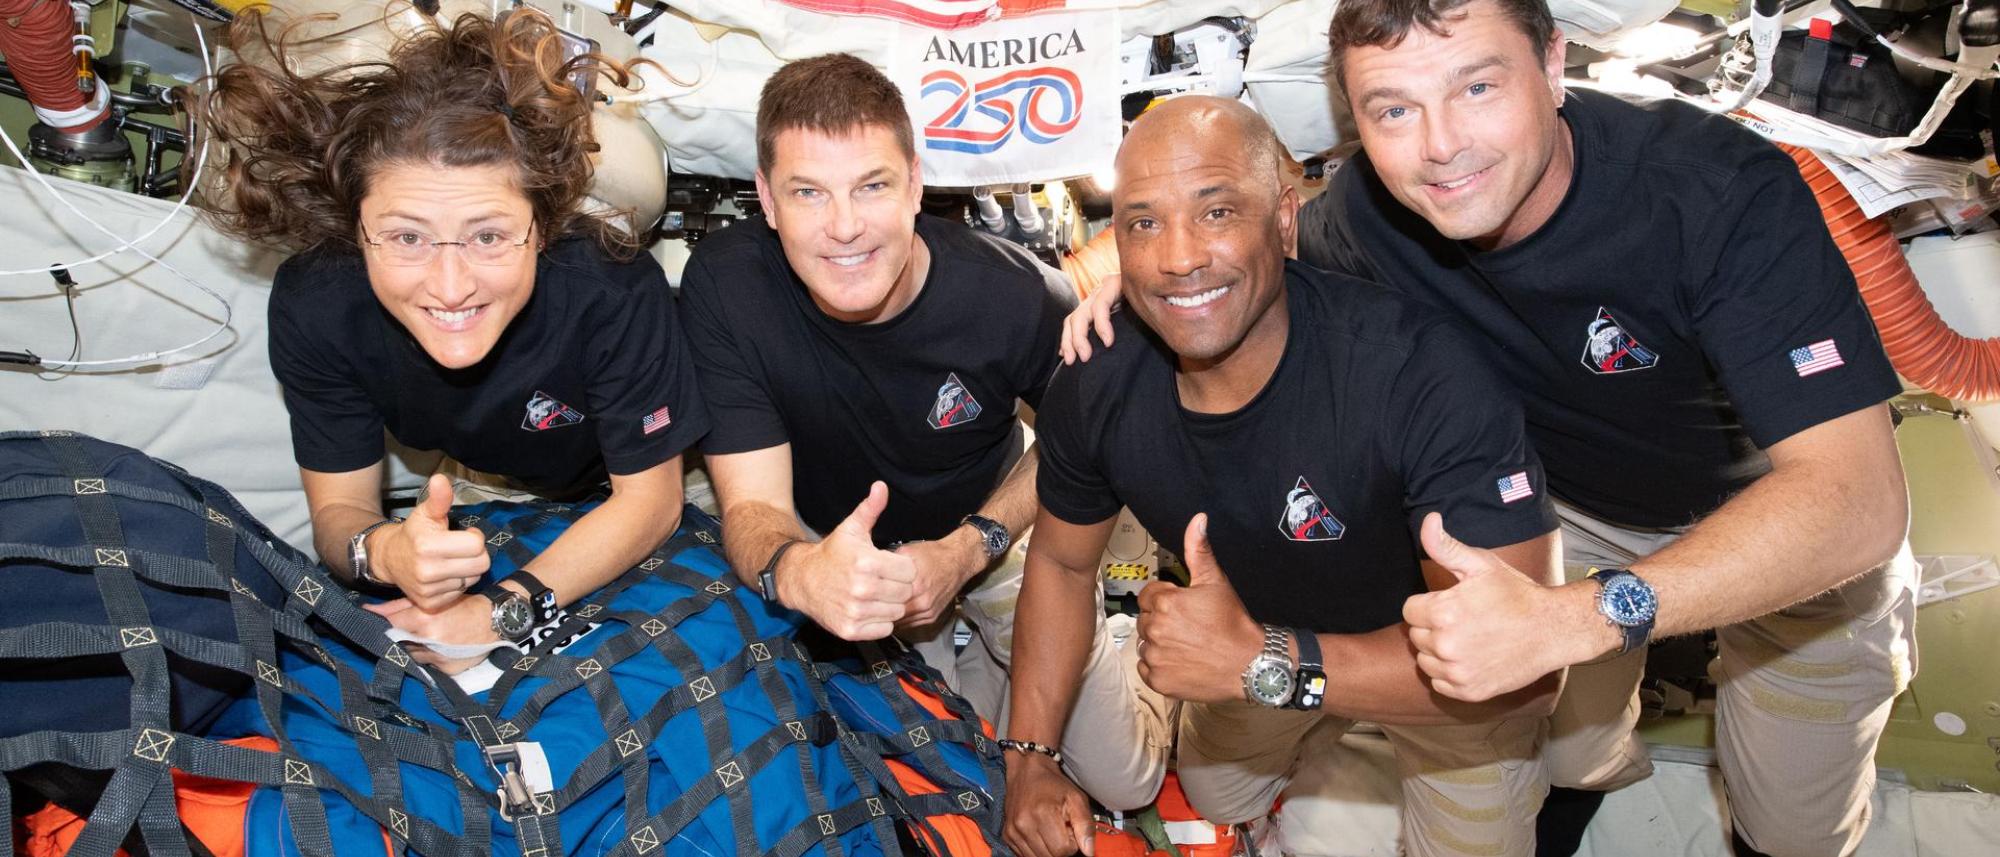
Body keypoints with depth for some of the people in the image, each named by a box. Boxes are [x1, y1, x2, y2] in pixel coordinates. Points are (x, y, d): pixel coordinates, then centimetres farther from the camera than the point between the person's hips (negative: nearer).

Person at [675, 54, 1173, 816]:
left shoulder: (1013, 296, -30)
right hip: (827, 541, 0)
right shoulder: (724, 286, -29)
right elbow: (752, 505, -27)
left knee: (1126, 779, 4)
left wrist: (969, 549, -23)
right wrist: (797, 573, -52)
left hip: (989, 528, 1)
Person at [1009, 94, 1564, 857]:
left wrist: (1266, 665, -49)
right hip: (1261, 639, 5)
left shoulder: (1420, 373, -41)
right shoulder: (1095, 391, -24)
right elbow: (1061, 562, -4)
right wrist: (1028, 758, -11)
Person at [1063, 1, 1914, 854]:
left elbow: (1857, 500, -43)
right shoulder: (1365, 209, -23)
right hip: (1570, 513, 3)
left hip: (1804, 537, -2)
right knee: (1560, 764, 10)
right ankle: (1602, 769, 47)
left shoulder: (1724, 192, -37)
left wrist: (1573, 619, -55)